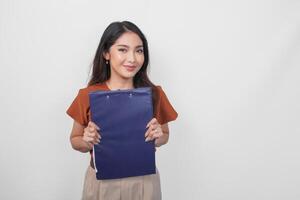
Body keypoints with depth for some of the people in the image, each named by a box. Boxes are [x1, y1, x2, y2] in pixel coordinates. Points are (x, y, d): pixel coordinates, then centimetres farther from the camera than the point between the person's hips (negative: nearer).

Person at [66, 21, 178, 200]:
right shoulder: (88, 95, -11)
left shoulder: (155, 94, -9)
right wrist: (87, 142, -18)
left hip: (144, 181, 1)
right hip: (102, 182, 0)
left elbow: (165, 135, 6)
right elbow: (75, 140, 2)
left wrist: (158, 137, -15)